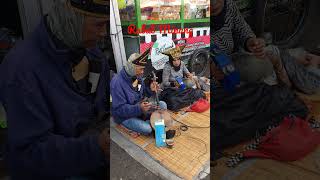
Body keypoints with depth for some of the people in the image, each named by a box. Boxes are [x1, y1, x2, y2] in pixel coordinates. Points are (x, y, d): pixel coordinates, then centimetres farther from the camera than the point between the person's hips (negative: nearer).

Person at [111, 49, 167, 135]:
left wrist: (150, 90, -12)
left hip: (139, 107, 7)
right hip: (124, 116, -7)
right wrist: (139, 108, -41)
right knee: (147, 129, -26)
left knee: (163, 105, -2)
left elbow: (143, 93, 11)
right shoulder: (117, 83, -27)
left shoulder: (137, 76, -2)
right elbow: (119, 109, -27)